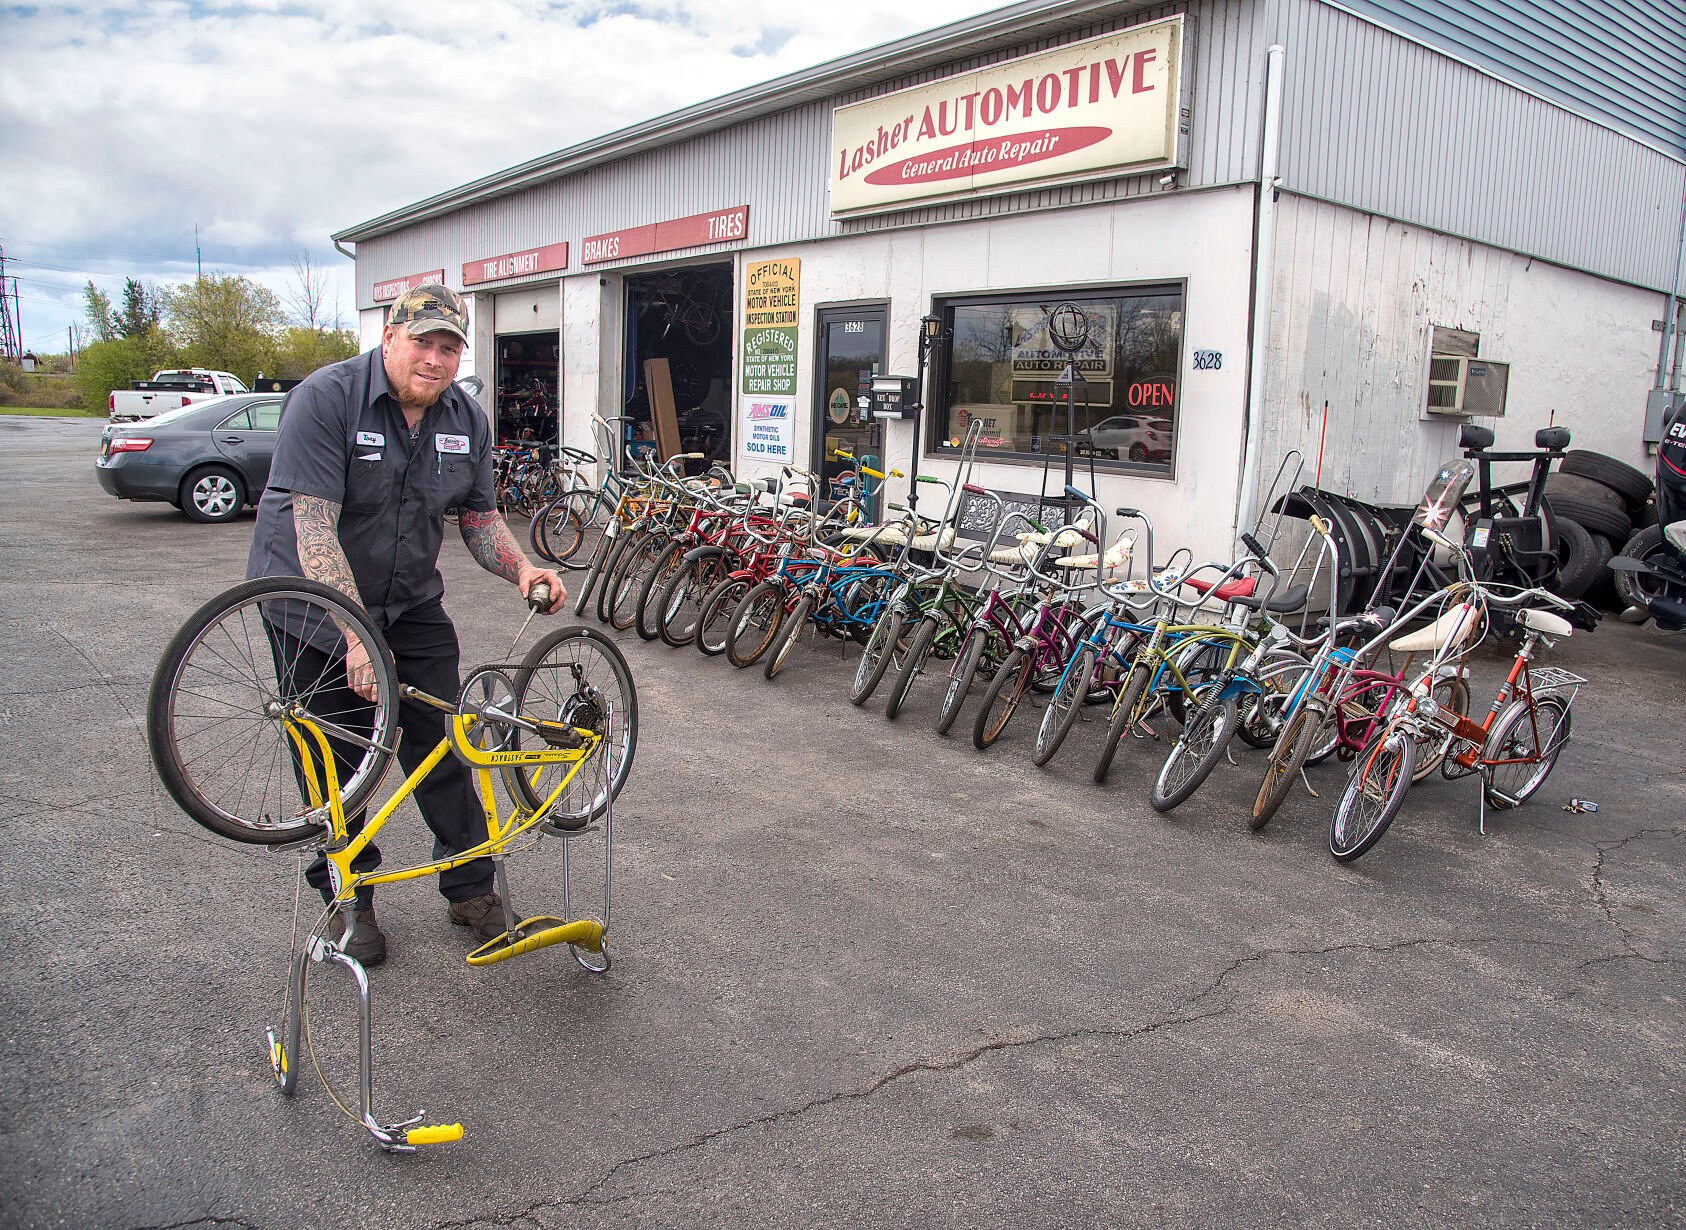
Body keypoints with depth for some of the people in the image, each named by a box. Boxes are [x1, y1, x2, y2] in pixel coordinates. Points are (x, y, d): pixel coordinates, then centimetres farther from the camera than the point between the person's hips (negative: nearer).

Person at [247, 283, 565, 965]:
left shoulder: (467, 419, -1)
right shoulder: (324, 399, -20)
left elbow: (481, 518, 7)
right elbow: (314, 529, -27)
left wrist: (522, 568, -14)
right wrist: (357, 634, -34)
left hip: (409, 603, 5)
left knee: (440, 741, 4)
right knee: (334, 756, 3)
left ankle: (471, 888, 17)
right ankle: (347, 898, 21)